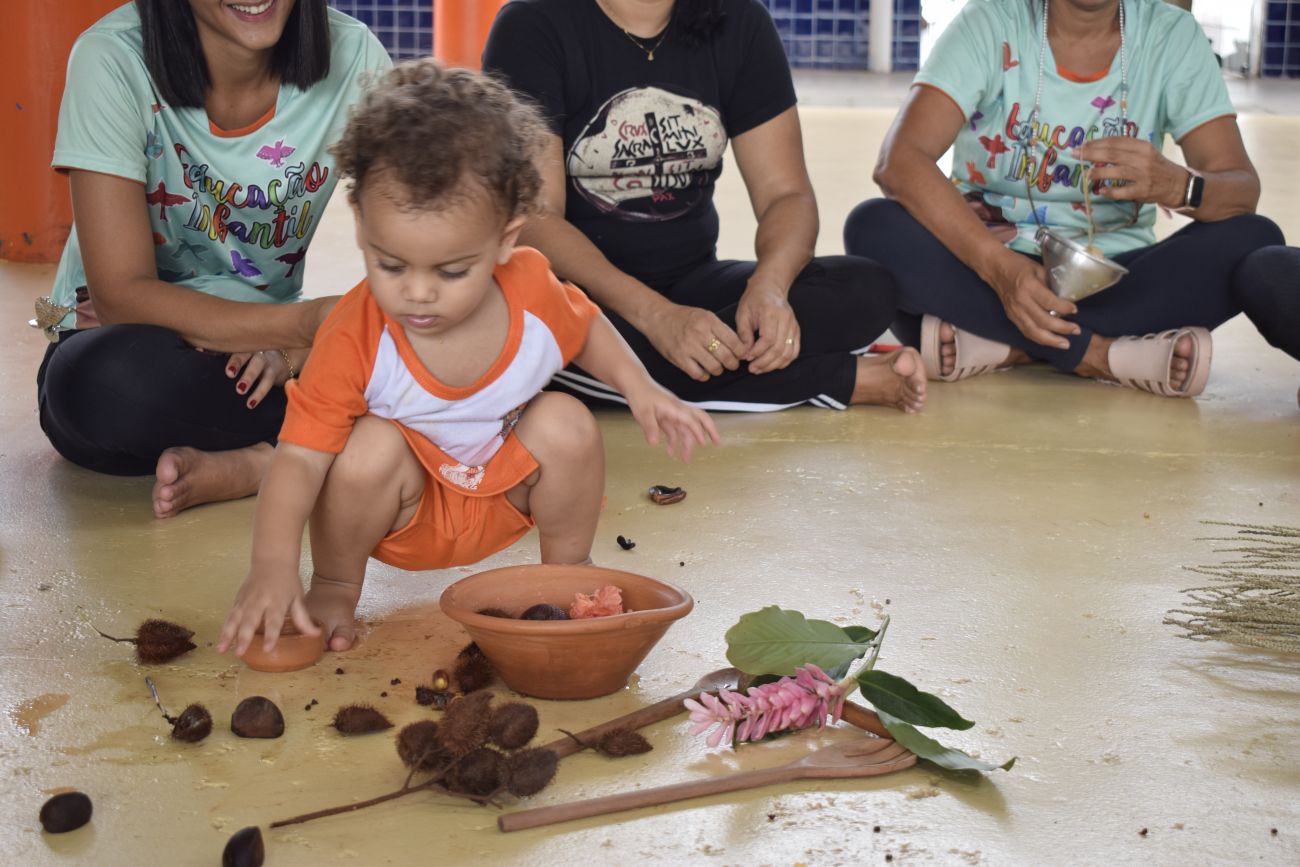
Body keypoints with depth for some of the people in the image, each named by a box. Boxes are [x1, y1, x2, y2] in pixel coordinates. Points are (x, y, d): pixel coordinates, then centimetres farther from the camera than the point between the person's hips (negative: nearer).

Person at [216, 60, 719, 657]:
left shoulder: (531, 290, -19)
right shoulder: (353, 339, -30)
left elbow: (584, 328, 6)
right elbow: (299, 457, -32)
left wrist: (638, 386, -10)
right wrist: (274, 566, -47)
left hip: (508, 494, 3)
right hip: (405, 517, -3)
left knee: (568, 426, -20)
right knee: (372, 447, -32)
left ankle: (568, 563, 8)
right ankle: (335, 584, -2)